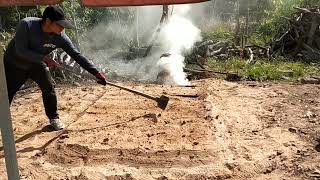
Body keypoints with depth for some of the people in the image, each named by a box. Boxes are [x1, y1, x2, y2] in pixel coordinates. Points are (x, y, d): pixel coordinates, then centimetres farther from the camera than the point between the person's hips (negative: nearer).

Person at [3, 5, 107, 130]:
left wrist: (95, 72, -27)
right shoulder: (26, 25, -33)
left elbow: (76, 55, -23)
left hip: (36, 65, 2)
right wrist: (44, 58, -41)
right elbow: (21, 51, -33)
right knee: (6, 94, 5)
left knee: (49, 88, -10)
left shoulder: (60, 36, -24)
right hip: (14, 64, -2)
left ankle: (53, 117, 10)